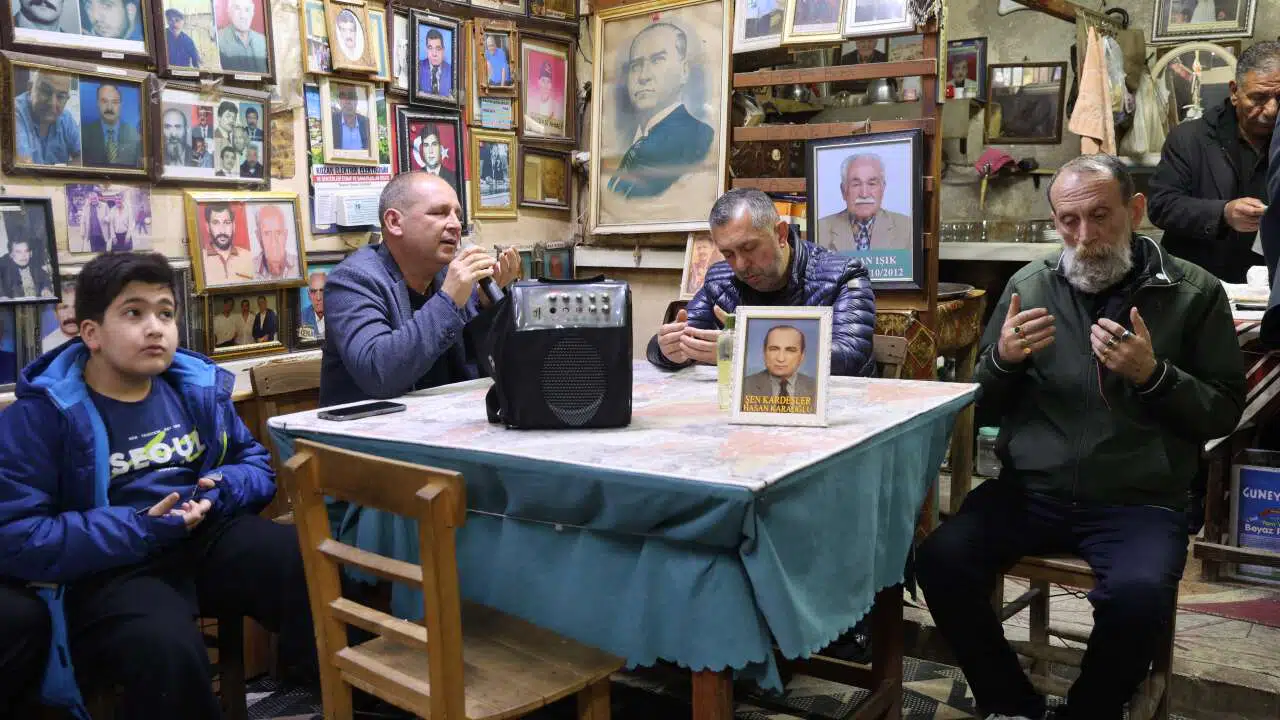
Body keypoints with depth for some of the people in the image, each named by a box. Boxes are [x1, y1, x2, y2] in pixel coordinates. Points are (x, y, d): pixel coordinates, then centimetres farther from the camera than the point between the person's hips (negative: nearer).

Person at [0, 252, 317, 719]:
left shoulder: (199, 386, 9)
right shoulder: (38, 416, -6)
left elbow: (258, 465, 18)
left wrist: (222, 489, -6)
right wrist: (140, 528, -20)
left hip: (210, 539, 5)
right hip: (109, 568, -4)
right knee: (168, 654, -36)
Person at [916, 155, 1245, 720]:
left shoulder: (1194, 292, 2)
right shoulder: (1029, 284, 7)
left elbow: (1224, 412, 2)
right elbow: (985, 407, 11)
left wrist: (1153, 375, -16)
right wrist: (1003, 359, -11)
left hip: (1138, 500, -2)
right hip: (1028, 489, 2)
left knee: (1138, 595, -31)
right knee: (940, 562, -21)